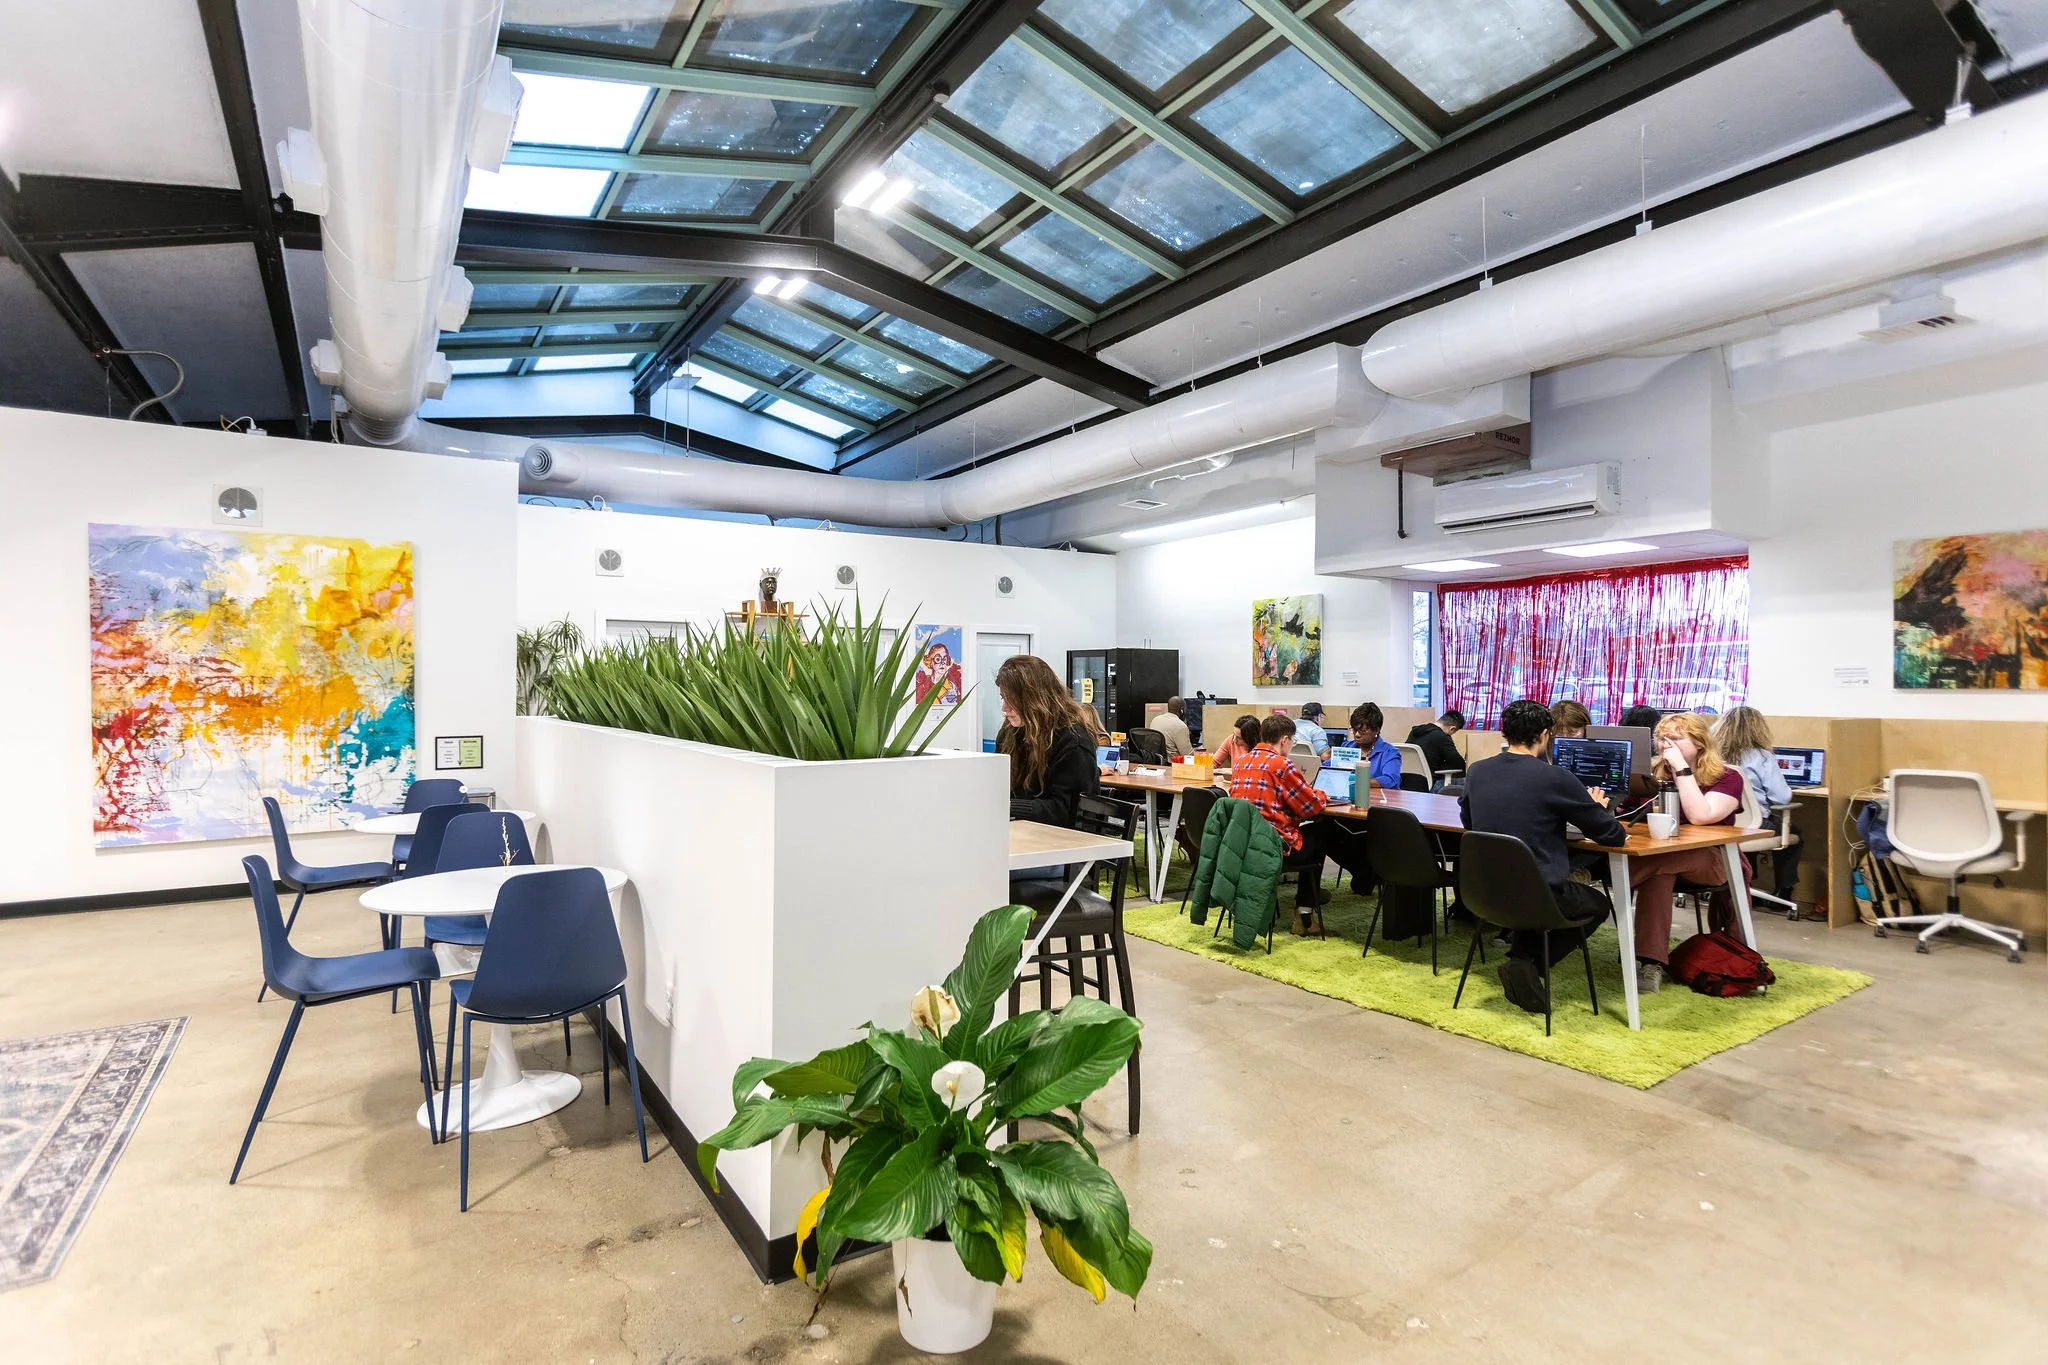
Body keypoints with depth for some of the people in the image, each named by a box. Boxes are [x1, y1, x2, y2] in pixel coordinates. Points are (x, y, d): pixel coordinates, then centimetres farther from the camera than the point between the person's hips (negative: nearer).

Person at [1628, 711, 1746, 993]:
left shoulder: (1727, 778, -4)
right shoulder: (1656, 775, 10)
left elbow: (1700, 816, -24)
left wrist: (1681, 768, -22)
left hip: (1715, 860, -3)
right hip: (1666, 859, 3)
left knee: (1658, 861, -38)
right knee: (1658, 871, -36)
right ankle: (1651, 962, -42)